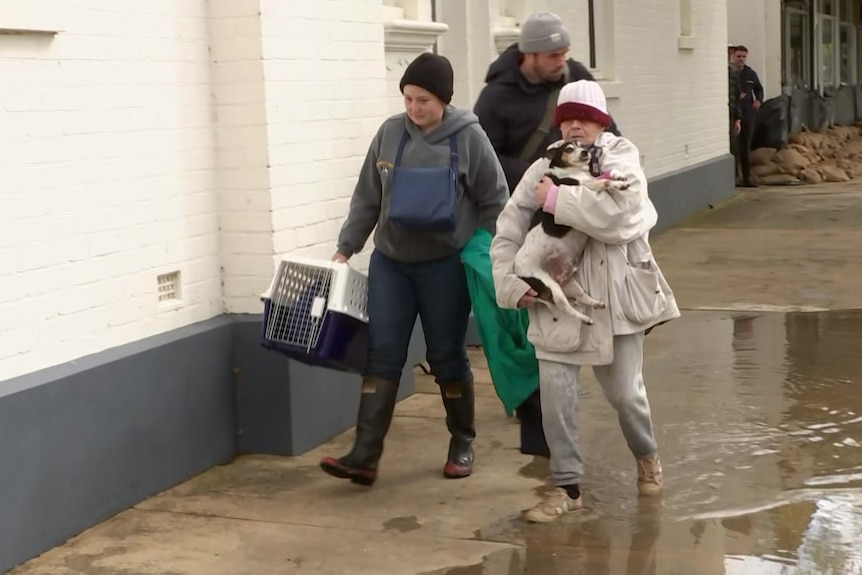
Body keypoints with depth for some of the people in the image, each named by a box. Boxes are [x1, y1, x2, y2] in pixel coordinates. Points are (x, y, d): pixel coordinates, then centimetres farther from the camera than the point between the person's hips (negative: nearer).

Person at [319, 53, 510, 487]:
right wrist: (345, 248, 5)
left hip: (446, 266, -3)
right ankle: (365, 455, -3)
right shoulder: (390, 133, 1)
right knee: (382, 354, -2)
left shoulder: (469, 138, -8)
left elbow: (494, 203, -3)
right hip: (390, 262, 3)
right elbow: (367, 197, 8)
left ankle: (462, 443, 25)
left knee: (447, 357, 6)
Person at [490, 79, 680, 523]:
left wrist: (557, 199, -19)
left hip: (614, 295, -2)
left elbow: (614, 212, -24)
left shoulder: (621, 159, -5)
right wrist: (510, 282, -10)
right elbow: (508, 231, 2)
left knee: (625, 392, 7)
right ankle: (567, 486, 14)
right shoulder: (544, 169, 3)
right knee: (554, 395, -2)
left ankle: (646, 456, 39)